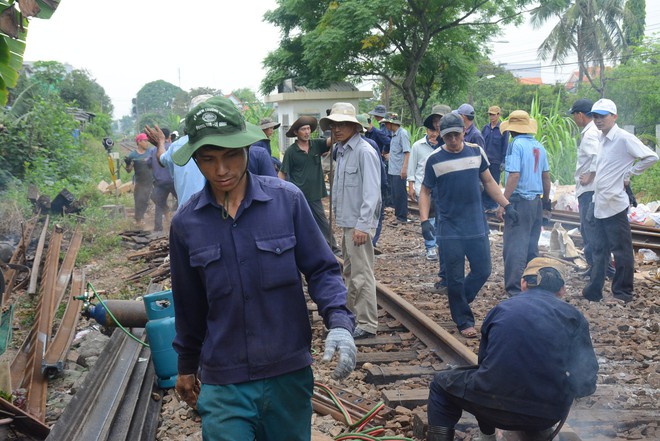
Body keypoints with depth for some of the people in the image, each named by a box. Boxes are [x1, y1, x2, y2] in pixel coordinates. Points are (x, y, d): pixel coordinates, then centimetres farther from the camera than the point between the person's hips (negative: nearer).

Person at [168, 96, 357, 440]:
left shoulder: (287, 199, -9)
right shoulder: (186, 222, -3)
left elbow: (321, 269, -3)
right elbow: (189, 304, 9)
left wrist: (339, 322, -20)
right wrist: (186, 366, 18)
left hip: (289, 373, 0)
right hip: (223, 385, 0)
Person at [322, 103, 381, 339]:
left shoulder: (364, 152, -15)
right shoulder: (341, 151, 12)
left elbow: (371, 192, -20)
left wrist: (362, 225, -23)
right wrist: (339, 214, 16)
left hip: (359, 223, -10)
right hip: (346, 222, 10)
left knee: (361, 275, -5)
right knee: (350, 272, 19)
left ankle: (368, 325, 3)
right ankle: (352, 315, 32)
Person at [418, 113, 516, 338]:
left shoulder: (476, 151, 3)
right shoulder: (435, 160, -5)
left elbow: (488, 181, 13)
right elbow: (425, 192, 1)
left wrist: (506, 205, 7)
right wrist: (424, 220, -11)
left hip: (477, 226, 3)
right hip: (449, 229, -3)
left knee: (483, 271, 7)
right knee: (455, 278, 3)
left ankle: (459, 301, 32)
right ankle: (464, 321, 18)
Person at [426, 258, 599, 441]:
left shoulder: (501, 309, 13)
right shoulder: (574, 316, 9)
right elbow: (587, 382, 11)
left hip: (496, 404, -2)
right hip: (550, 412, 2)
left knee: (442, 383, 27)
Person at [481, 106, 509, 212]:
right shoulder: (485, 128, 7)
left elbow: (505, 146, -4)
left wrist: (503, 162, -7)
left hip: (496, 161, -4)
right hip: (485, 160, 4)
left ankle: (493, 205, 14)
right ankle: (485, 204, 12)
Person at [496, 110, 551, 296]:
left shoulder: (516, 145, -11)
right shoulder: (539, 146, 10)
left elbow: (514, 175, -19)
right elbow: (546, 176, 14)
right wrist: (546, 200, 26)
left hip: (519, 201, -7)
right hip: (536, 201, 8)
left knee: (514, 246, -5)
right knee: (531, 245, 16)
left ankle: (515, 288, -5)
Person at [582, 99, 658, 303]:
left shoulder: (624, 138, -12)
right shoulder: (603, 139, 13)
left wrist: (629, 174, -9)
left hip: (614, 205, -8)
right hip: (598, 205, 8)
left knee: (621, 250, 3)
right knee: (599, 250, 13)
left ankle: (623, 292, 13)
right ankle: (594, 291, 21)